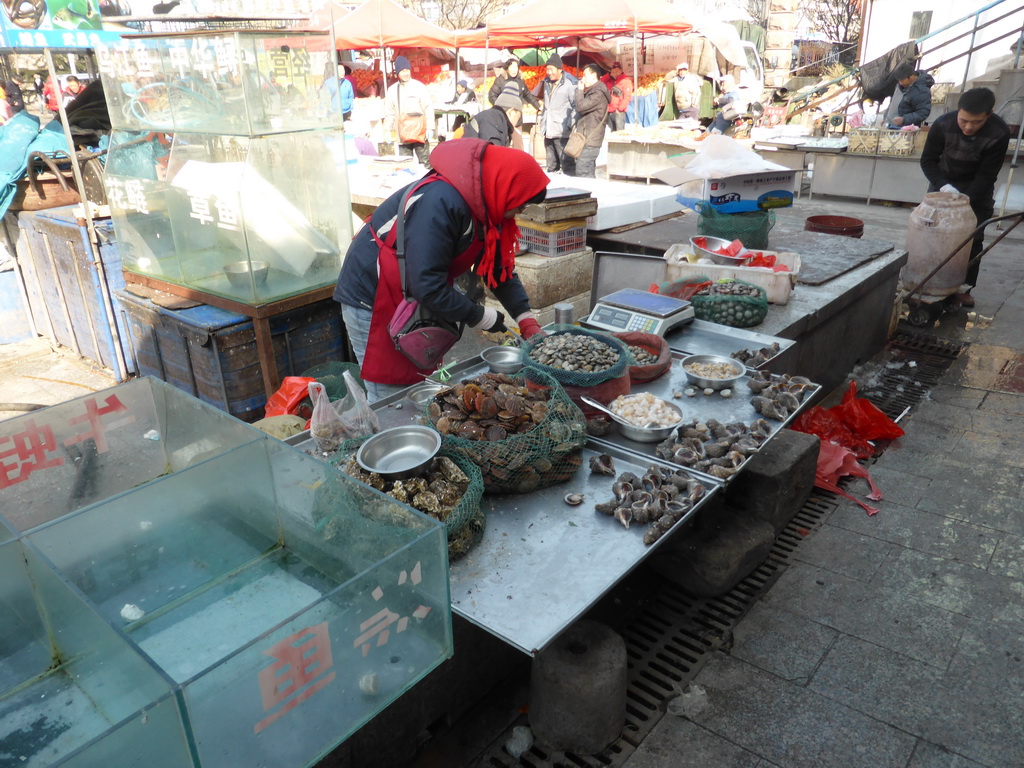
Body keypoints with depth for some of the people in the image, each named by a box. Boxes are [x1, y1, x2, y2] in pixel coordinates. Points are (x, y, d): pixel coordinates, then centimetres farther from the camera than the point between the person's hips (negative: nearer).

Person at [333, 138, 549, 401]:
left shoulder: (485, 207, -1)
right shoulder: (441, 202, -31)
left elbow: (501, 269, 8)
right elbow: (427, 286, -31)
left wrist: (526, 319, -1)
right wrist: (480, 317, -19)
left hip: (414, 300, 9)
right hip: (372, 299, -9)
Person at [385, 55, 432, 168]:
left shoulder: (419, 87, 0)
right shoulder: (392, 90, 9)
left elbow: (428, 108, 0)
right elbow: (389, 113, 13)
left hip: (420, 133, -3)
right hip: (402, 136, 3)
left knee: (425, 163, -3)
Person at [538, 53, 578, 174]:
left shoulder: (570, 84, -7)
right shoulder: (547, 82, 17)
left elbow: (576, 106, -8)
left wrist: (570, 124, -15)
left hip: (562, 132, -8)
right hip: (548, 131, 8)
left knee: (567, 165, -10)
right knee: (551, 166, 14)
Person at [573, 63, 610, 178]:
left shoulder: (598, 92, -12)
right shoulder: (591, 92, 22)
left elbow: (580, 107, -20)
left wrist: (580, 90, -5)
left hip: (590, 142, -11)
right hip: (588, 140, 11)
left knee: (582, 175, -16)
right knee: (589, 174, 12)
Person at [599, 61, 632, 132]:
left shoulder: (626, 81, -3)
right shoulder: (609, 80, 18)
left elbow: (627, 97, -11)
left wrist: (620, 109, -16)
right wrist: (609, 75, 6)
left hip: (619, 112, -7)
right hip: (609, 112, 7)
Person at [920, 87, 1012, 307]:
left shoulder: (999, 133, -27)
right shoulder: (942, 125, -25)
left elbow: (987, 174, -21)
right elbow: (928, 160, -14)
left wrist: (967, 199, -31)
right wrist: (943, 185, -29)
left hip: (977, 189, -1)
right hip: (943, 183, 1)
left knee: (973, 239, -1)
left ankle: (964, 288, 6)